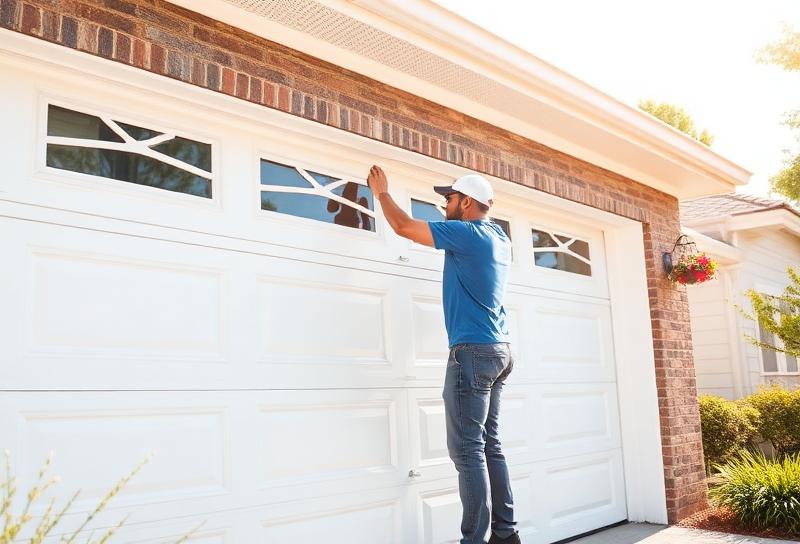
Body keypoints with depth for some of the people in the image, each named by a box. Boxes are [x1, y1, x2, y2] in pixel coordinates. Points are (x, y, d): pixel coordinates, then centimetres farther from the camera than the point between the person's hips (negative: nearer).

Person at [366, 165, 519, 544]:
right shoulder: (499, 238, 14)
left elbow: (403, 226, -6)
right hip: (497, 350, 9)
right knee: (489, 446, 10)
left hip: (473, 351, -9)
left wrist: (382, 192, 10)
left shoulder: (466, 233, -10)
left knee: (468, 450, -8)